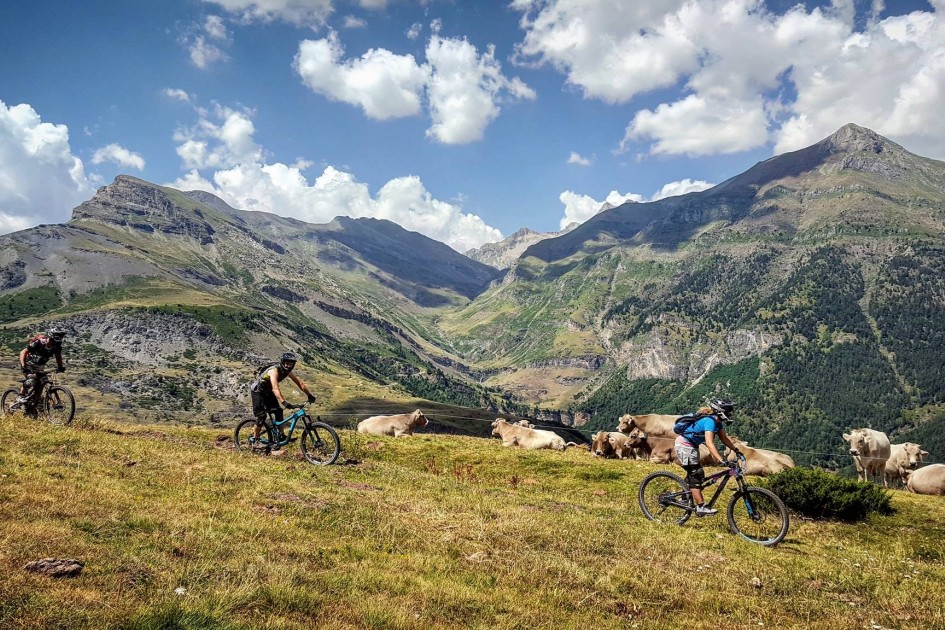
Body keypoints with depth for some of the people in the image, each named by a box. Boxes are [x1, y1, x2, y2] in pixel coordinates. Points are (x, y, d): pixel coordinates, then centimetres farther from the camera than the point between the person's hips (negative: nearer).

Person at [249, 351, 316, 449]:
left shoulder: (287, 371, -11)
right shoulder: (274, 371, -35)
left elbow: (299, 383, -3)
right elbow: (275, 388, -49)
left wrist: (310, 395, -7)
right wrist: (283, 402, -60)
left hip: (267, 391, 8)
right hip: (257, 391, -8)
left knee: (278, 412, -2)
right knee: (261, 416, -12)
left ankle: (280, 437, 8)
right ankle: (254, 440, 3)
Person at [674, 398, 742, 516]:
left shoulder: (717, 422, 2)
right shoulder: (709, 421, -27)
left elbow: (724, 438, 9)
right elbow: (709, 443, -36)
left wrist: (736, 450, -3)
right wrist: (721, 460, -43)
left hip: (691, 445, 10)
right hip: (684, 445, -10)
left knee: (694, 474, 17)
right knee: (696, 475, -9)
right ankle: (701, 508, -9)